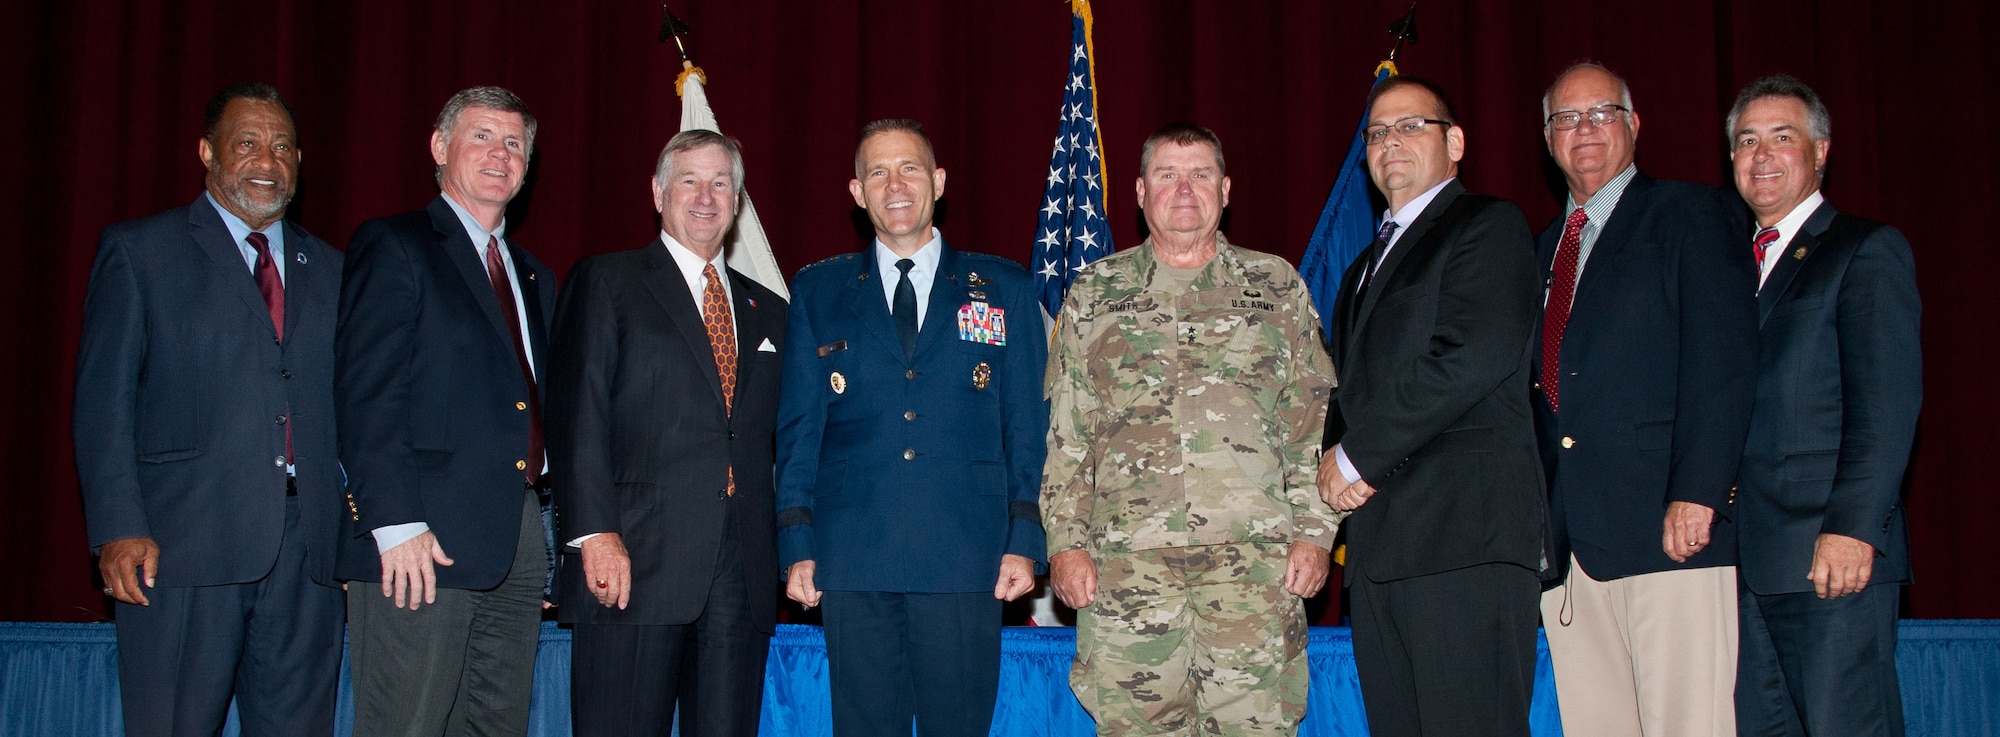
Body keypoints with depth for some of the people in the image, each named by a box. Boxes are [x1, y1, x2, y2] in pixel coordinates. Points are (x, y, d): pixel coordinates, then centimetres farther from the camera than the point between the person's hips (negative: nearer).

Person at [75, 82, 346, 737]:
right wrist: (118, 530, -11)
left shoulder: (329, 270, 18)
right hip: (182, 547, -4)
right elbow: (103, 403, 0)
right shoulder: (138, 250, 6)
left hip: (309, 552, 4)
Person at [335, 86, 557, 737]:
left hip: (518, 546, 7)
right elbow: (368, 394, -9)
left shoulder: (534, 277, 22)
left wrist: (543, 531, 9)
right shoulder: (395, 246, 0)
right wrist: (395, 524, -18)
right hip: (424, 538, -7)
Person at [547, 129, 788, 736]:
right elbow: (579, 414, -4)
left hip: (742, 572, 4)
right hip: (634, 561, -4)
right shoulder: (606, 283, 7)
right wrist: (595, 532, -14)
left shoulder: (767, 311, 21)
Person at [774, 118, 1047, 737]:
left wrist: (1025, 540, -2)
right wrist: (797, 545, 0)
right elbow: (799, 427, 9)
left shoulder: (1004, 290, 10)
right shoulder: (817, 292, 12)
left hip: (967, 561, -1)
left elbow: (1028, 425, 7)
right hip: (853, 560, 1)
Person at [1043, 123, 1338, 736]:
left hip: (1254, 553, 0)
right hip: (1126, 556, 0)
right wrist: (1066, 541, 2)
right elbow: (1064, 432, 10)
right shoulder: (1094, 294, 13)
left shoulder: (1277, 287, 13)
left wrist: (1315, 531, 0)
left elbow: (1316, 420, 9)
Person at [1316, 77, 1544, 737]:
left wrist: (1357, 457, -8)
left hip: (1465, 530, -8)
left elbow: (1472, 359, -13)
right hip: (1379, 543, 8)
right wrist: (1335, 459, 2)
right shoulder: (1367, 265, 28)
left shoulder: (1489, 226, 2)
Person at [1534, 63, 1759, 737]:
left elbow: (1722, 360, -7)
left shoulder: (1689, 214, 4)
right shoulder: (1544, 249, 24)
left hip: (1669, 527, -6)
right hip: (1565, 541, 6)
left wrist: (1696, 493, -17)